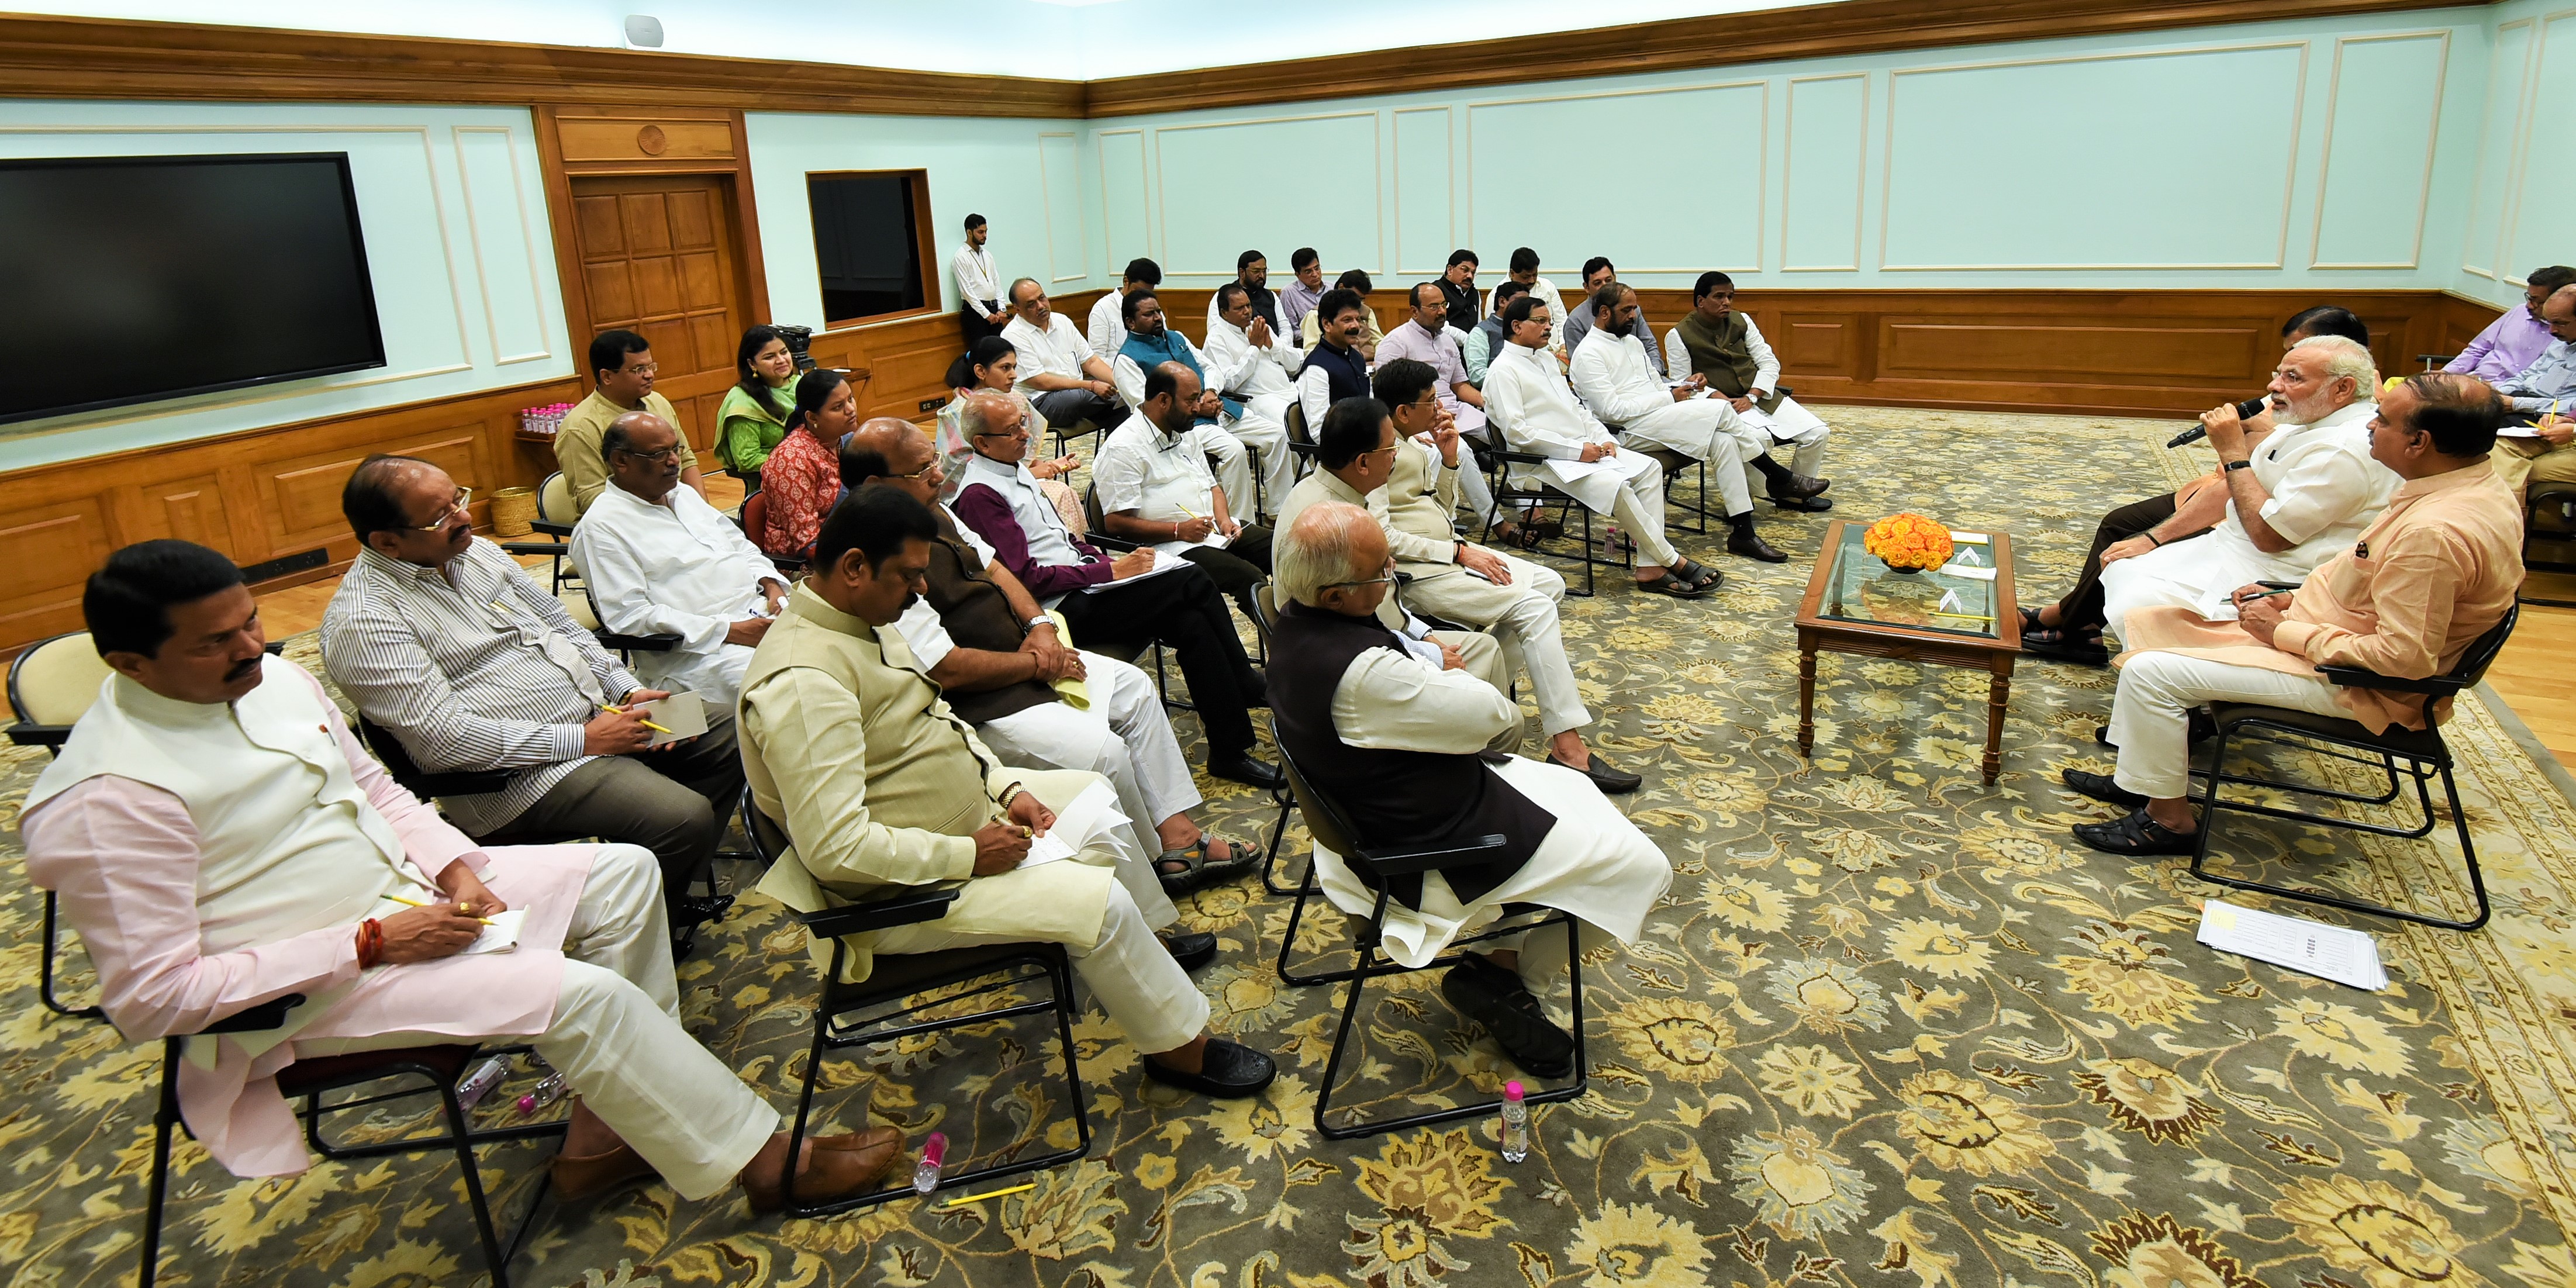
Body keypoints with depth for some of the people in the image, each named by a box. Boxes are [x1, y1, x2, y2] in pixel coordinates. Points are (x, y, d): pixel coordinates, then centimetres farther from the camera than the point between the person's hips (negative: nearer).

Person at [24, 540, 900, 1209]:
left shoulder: (272, 677, 1)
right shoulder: (112, 799, -23)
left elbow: (375, 788, 14)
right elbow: (150, 998, -22)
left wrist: (456, 867, -5)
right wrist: (370, 944, -23)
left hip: (404, 890, 9)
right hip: (301, 987, -9)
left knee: (624, 873, 1)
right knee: (581, 993, -23)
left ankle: (609, 1135, 3)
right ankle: (767, 1163, -5)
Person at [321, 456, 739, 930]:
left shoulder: (474, 550, 9)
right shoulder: (363, 622, -16)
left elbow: (562, 625, 17)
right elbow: (445, 739, -22)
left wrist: (628, 690, 1)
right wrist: (584, 739, -21)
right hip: (519, 771, -9)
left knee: (730, 736, 6)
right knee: (684, 817, -25)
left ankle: (670, 899, 15)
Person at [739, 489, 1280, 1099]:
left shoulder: (862, 620, 1)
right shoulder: (803, 682, -31)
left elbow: (934, 718, 14)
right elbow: (835, 847, -34)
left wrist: (1007, 788, 0)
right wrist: (968, 856, -25)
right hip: (907, 887, -11)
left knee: (1095, 799, 19)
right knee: (1100, 900, -16)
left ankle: (1144, 951, 39)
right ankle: (1181, 1047, 7)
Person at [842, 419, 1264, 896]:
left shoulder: (930, 511, 3)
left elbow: (992, 567, 14)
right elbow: (949, 671, -27)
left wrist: (1040, 625, -3)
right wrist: (1035, 664, -14)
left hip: (1023, 654, 11)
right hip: (974, 704, -11)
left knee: (1135, 687, 10)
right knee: (1102, 751, -22)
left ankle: (1177, 834, 14)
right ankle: (1152, 864, 6)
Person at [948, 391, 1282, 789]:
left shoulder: (1015, 472, 17)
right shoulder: (980, 495, -12)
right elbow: (1027, 578, -17)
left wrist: (1109, 561, 5)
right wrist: (1109, 571, -14)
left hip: (1083, 578, 9)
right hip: (1061, 605, -9)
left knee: (1191, 621, -13)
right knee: (1192, 582, -18)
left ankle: (1231, 751, -9)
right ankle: (1248, 690, -3)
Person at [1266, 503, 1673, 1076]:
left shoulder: (1296, 617, -8)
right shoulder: (1363, 674, -37)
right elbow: (1496, 713, -23)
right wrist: (1452, 677, -2)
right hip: (1434, 851, -10)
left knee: (1574, 789, 25)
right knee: (1642, 866, -2)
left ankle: (1503, 963, 24)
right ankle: (1503, 977, 11)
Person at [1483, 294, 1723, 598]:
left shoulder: (1547, 357, 20)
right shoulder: (1503, 370, -8)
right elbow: (1516, 431, -18)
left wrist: (1604, 438, 4)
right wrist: (1577, 450, -18)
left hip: (1583, 448, 9)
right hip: (1542, 461, -9)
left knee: (1649, 468, -8)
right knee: (1616, 485, -29)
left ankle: (1650, 568, -16)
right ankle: (1673, 562, -14)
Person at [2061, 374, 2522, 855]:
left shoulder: (2435, 533, -30)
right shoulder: (2473, 485, 3)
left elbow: (2405, 656, -29)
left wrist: (2285, 631, -18)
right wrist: (2294, 600, 5)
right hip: (2324, 627, 11)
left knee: (2151, 671, -17)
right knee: (2150, 622, 10)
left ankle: (2168, 818, 0)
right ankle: (2140, 774, 16)